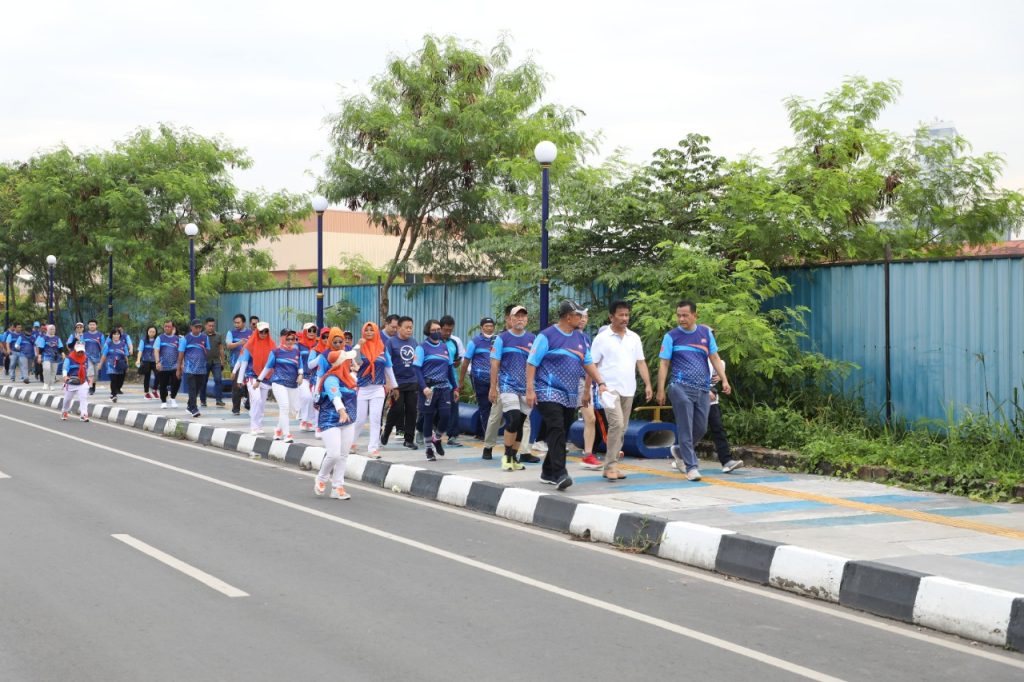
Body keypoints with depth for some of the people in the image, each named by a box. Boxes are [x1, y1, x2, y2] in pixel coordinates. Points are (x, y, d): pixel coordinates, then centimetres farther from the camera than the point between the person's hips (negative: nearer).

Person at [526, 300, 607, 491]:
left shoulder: (580, 338, 13)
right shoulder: (547, 336, -7)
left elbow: (588, 363, 19)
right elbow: (531, 363, -8)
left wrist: (600, 382, 6)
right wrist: (530, 389, -14)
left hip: (570, 396, 7)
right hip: (549, 393, -7)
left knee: (560, 435, 10)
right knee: (557, 431, -19)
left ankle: (548, 473, 21)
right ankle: (560, 474, -25)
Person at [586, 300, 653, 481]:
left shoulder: (634, 338, 10)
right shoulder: (602, 338, -3)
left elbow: (641, 363, 12)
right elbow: (592, 365, -1)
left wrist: (648, 384, 3)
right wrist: (587, 389, -4)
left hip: (628, 390, 5)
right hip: (609, 389, -5)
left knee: (621, 429, 8)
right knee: (617, 424, -20)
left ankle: (610, 466, 16)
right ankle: (611, 466, -16)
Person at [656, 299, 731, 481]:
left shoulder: (706, 333, 10)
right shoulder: (671, 337, 0)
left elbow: (715, 359, 11)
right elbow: (664, 364, 0)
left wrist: (724, 380, 0)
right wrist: (661, 390, -6)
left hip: (703, 389, 4)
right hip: (681, 388, -4)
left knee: (701, 428, 9)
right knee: (686, 429, -6)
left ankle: (679, 450, 33)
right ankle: (691, 466, -3)